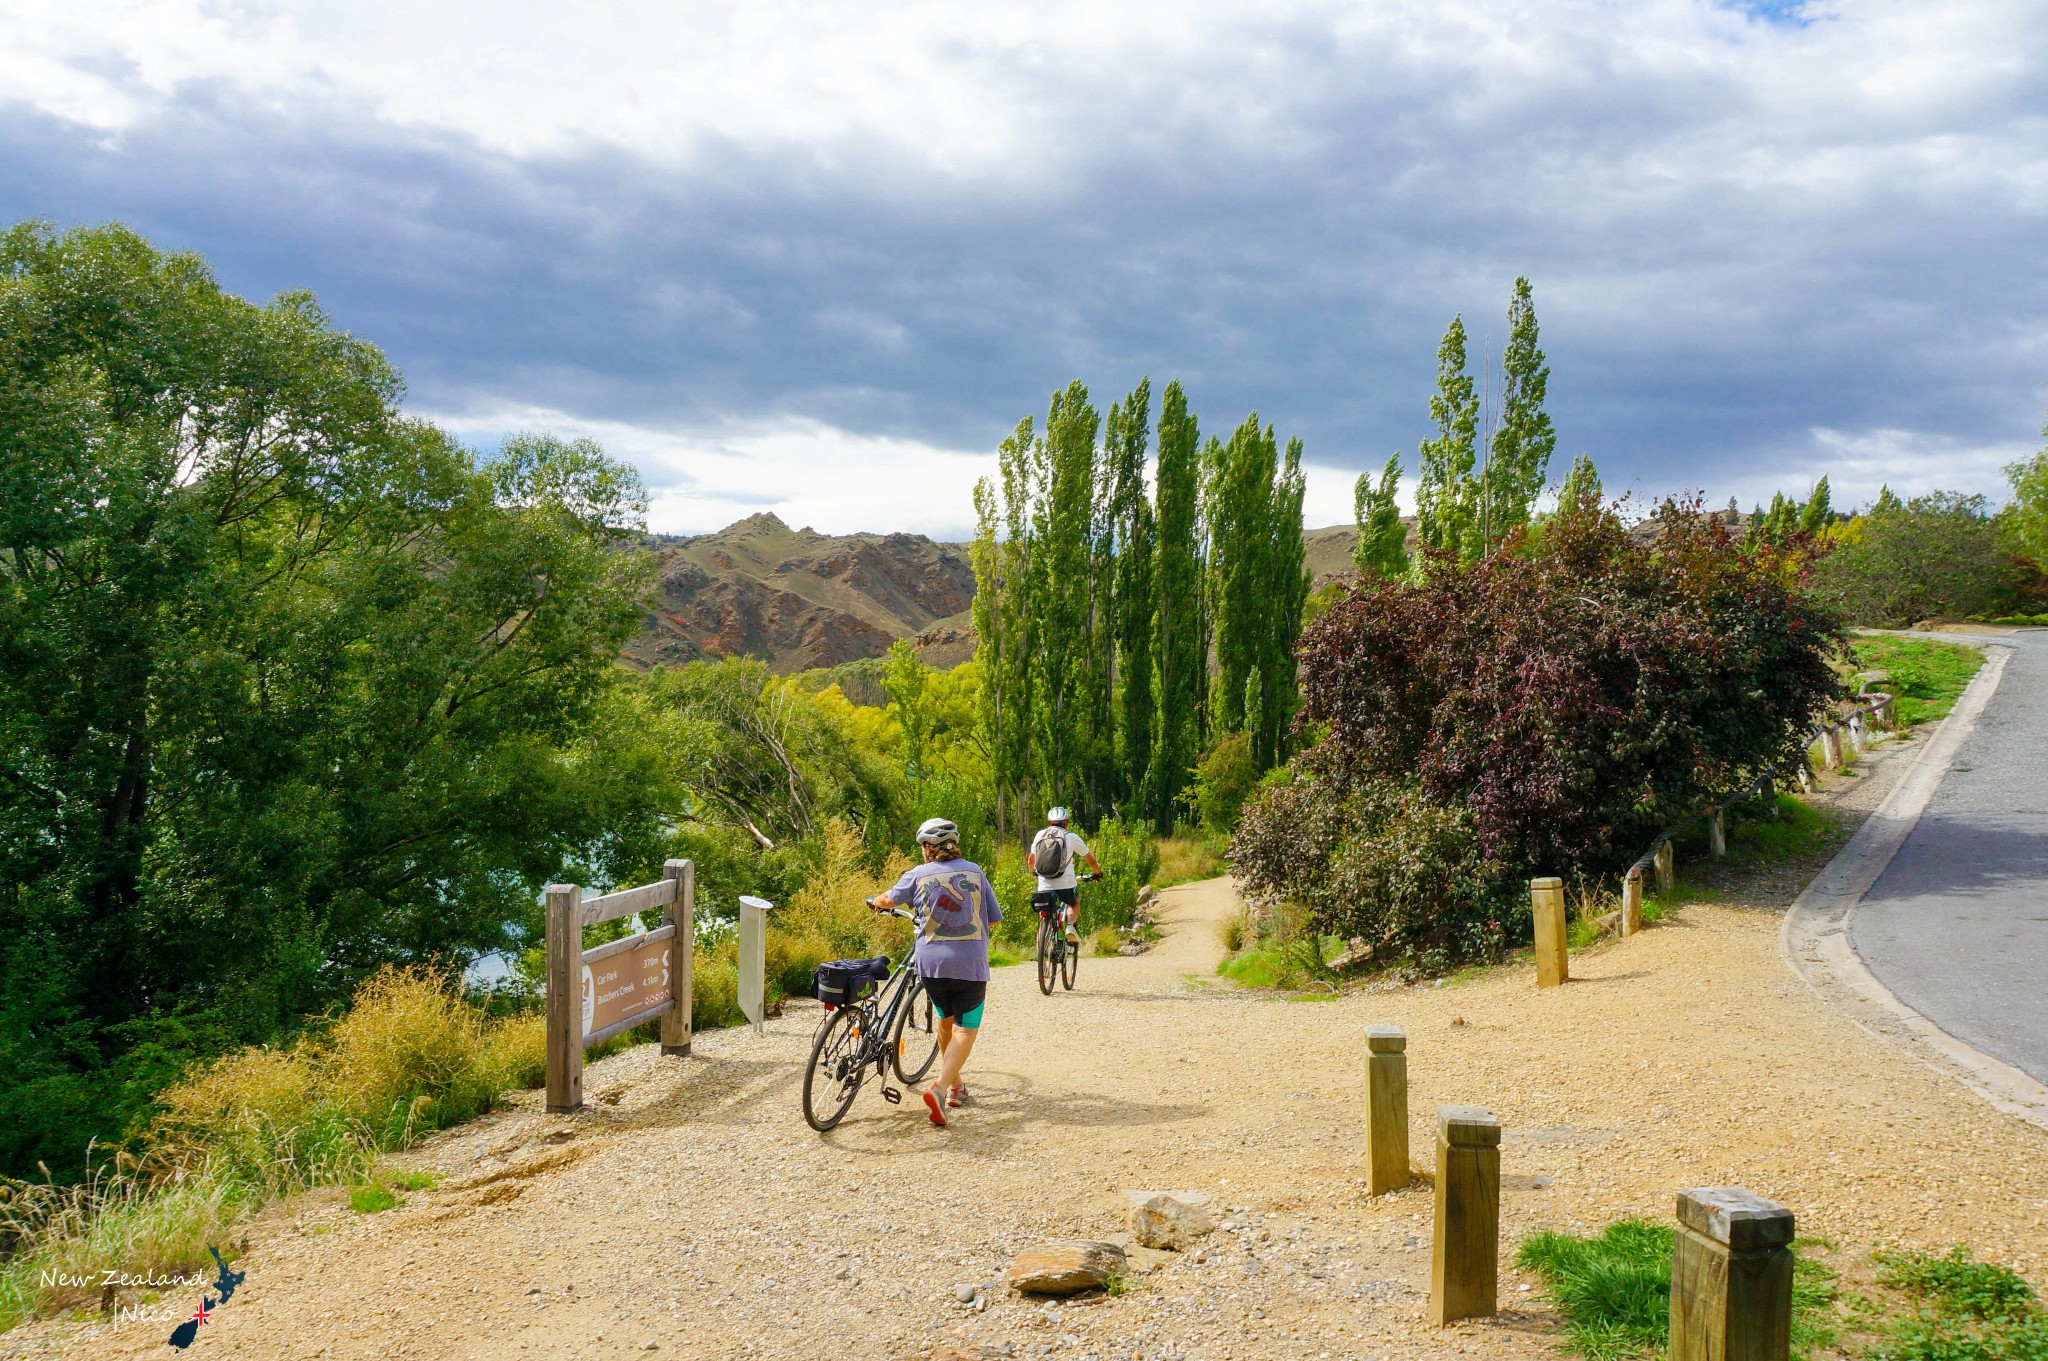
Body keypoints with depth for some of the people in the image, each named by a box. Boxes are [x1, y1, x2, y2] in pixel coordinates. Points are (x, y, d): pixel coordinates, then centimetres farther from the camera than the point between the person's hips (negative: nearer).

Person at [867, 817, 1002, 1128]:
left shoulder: (918, 875, 0)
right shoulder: (974, 872, 2)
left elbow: (888, 899, 18)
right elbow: (994, 919, 6)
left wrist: (875, 901, 40)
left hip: (931, 962, 2)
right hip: (970, 964, -2)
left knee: (946, 1022, 22)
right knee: (965, 1030, 0)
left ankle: (955, 1086, 32)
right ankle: (939, 1088, -19)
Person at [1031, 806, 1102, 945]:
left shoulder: (1040, 835, 10)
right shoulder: (1071, 837, 1)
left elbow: (1031, 859, 23)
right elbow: (1090, 859, 11)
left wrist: (1034, 872, 43)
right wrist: (1097, 872, 30)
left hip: (1044, 886, 2)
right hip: (1066, 885, -2)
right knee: (1074, 904, 27)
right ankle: (1070, 926, -1)